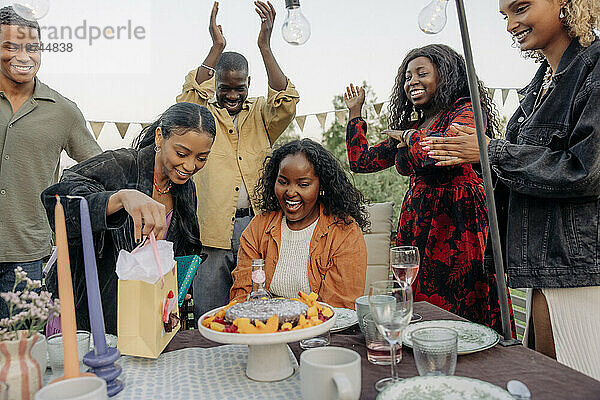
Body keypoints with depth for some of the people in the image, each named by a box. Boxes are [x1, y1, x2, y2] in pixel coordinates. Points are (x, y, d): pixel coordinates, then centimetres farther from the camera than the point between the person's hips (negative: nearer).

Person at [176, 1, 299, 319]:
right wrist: (217, 47, -17)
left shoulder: (260, 114, 11)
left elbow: (285, 103, -9)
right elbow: (190, 96, -13)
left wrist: (264, 46, -16)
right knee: (209, 317, 4)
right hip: (213, 227, -1)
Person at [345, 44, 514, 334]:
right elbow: (361, 160, 19)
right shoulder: (408, 128, 18)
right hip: (416, 224, 7)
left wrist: (408, 136, -6)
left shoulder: (467, 111, -3)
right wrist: (355, 112, 22)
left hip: (458, 223, -6)